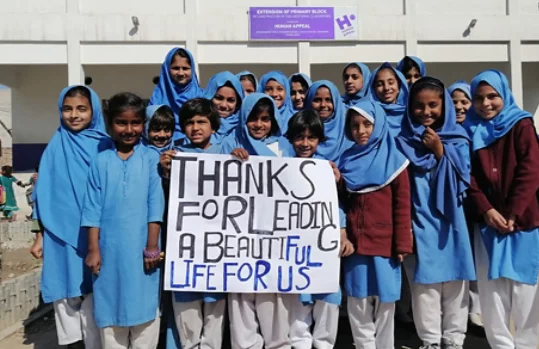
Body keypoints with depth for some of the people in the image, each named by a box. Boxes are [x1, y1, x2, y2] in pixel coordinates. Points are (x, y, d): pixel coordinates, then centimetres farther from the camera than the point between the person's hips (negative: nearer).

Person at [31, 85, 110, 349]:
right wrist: (40, 236, 5)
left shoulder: (105, 146, -1)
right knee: (65, 294, 10)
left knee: (94, 294, 4)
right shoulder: (56, 146, 3)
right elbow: (44, 195, 7)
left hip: (96, 235, -2)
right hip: (61, 235, 2)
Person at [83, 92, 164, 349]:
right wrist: (93, 249, -1)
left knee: (144, 309, 8)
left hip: (141, 249, -1)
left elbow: (155, 205, -3)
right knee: (110, 310, 11)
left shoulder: (152, 158, 1)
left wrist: (152, 247, -6)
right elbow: (93, 207, 3)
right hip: (109, 250, 2)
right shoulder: (100, 161, 5)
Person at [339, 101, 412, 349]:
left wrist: (402, 245, -8)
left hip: (384, 245, -3)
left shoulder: (393, 161, -2)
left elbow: (403, 206, -5)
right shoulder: (346, 161, 10)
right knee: (358, 308, 10)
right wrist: (335, 183, -1)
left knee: (384, 304, 8)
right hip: (355, 244, 4)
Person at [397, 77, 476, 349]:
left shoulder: (457, 137, 6)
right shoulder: (403, 140, 3)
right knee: (425, 282, 1)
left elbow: (463, 179, -1)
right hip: (420, 221, -1)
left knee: (455, 280, 6)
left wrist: (440, 150, -9)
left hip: (450, 220, 1)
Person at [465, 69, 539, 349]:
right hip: (487, 222, 2)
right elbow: (470, 176, 4)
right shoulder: (471, 130, 9)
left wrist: (512, 213, -13)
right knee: (492, 288, 3)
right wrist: (486, 210, -10)